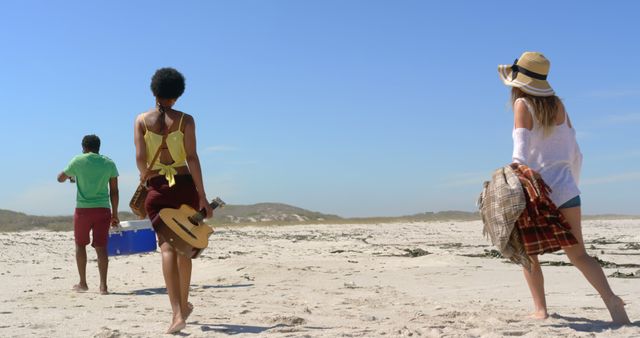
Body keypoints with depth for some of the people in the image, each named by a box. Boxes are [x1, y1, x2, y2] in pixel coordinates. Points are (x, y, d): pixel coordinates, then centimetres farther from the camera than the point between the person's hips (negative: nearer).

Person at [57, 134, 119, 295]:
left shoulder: (78, 161, -1)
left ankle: (83, 283, 19)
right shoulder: (109, 163, 5)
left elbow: (60, 178, 13)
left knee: (80, 245, 15)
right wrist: (115, 213, 10)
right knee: (101, 247, 3)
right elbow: (114, 191, 4)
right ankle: (103, 285, -3)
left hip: (83, 209, -1)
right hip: (103, 209, 2)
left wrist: (70, 176, 35)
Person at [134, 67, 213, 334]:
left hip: (157, 188, 0)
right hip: (185, 185, 0)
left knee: (167, 248, -3)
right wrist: (202, 196, -7)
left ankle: (178, 313, -15)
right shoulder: (186, 120, -1)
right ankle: (184, 304, 29)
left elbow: (140, 158, -4)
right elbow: (192, 158, -8)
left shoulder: (141, 120, 3)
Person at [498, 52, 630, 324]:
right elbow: (575, 154, 14)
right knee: (578, 254, 7)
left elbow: (520, 154, -17)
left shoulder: (522, 104, -6)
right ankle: (611, 299, -13)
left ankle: (540, 309, 8)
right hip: (565, 189, 4)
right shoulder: (557, 104, 9)